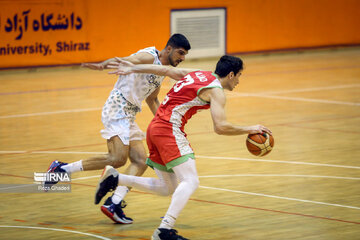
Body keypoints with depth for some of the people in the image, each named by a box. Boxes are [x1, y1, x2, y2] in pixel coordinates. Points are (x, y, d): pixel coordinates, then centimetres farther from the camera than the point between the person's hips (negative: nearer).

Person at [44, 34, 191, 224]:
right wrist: (102, 65, -49)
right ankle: (62, 168, -11)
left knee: (141, 161, 0)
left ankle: (114, 204, -4)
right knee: (118, 158, -19)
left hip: (128, 117, 10)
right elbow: (123, 61, -29)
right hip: (117, 109, -10)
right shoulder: (149, 56, -10)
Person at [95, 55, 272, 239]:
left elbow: (166, 70, 21)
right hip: (169, 129, -9)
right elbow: (220, 127, -16)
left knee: (168, 188, 15)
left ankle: (114, 178, 13)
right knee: (190, 181, -18)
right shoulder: (216, 91, -6)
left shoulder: (197, 74, 19)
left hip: (155, 127, 9)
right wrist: (249, 130, -6)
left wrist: (132, 68, 25)